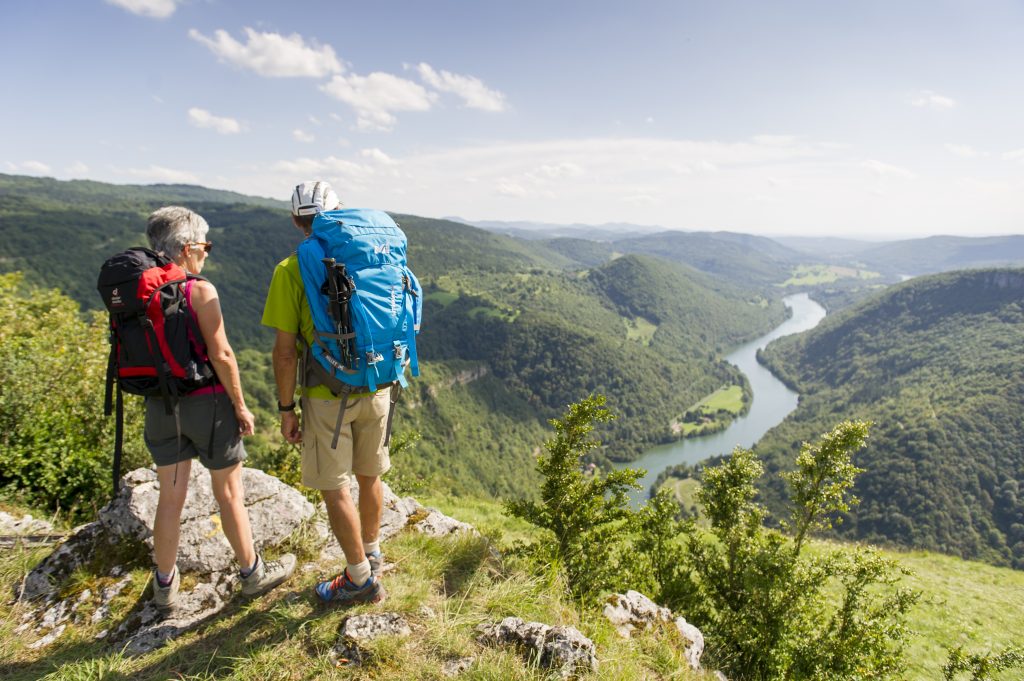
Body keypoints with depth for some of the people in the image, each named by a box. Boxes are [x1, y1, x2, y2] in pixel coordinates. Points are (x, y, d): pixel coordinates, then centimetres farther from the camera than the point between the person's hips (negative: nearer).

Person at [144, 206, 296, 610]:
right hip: (207, 402, -5)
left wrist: (155, 398, 17)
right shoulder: (200, 291, -16)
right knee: (229, 491, 11)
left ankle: (165, 585, 32)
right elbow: (221, 355, -18)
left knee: (170, 496, 17)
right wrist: (241, 406, -8)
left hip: (161, 406, 5)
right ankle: (252, 573, 27)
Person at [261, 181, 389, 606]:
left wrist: (285, 407, -3)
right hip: (376, 391, 5)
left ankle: (361, 578, 21)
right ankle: (371, 554, 40)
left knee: (334, 489, 10)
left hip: (327, 397, -5)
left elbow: (285, 351, -14)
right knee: (370, 476, 20)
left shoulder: (291, 270, -12)